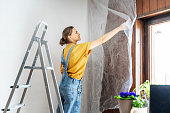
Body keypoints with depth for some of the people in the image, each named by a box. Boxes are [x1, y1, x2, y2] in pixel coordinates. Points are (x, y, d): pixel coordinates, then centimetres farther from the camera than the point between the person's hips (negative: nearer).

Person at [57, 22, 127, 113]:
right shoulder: (78, 48, -14)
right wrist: (119, 28, -8)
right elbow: (101, 40, -14)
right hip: (73, 86, -8)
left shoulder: (65, 50, 9)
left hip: (63, 84, 8)